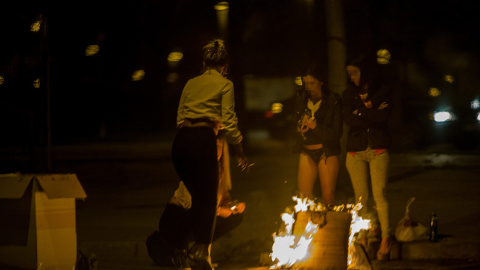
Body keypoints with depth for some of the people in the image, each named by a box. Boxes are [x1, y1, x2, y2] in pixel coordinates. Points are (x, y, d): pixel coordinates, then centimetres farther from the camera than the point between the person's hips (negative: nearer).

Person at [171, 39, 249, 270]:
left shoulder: (191, 83, 21)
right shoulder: (224, 85, 7)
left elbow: (180, 117, 18)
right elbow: (229, 122, 0)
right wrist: (240, 153, 7)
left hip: (181, 140, 5)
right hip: (203, 140, -5)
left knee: (197, 196, 18)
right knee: (209, 199, 2)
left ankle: (199, 245, 18)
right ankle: (202, 248, -14)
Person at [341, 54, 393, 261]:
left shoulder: (382, 91, 3)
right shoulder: (348, 94, 10)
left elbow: (384, 115, -13)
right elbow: (348, 119, -6)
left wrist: (361, 112, -8)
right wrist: (371, 112, -10)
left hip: (378, 149, -2)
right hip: (356, 150, 2)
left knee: (379, 194, -10)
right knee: (360, 197, 0)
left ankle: (385, 238, -5)